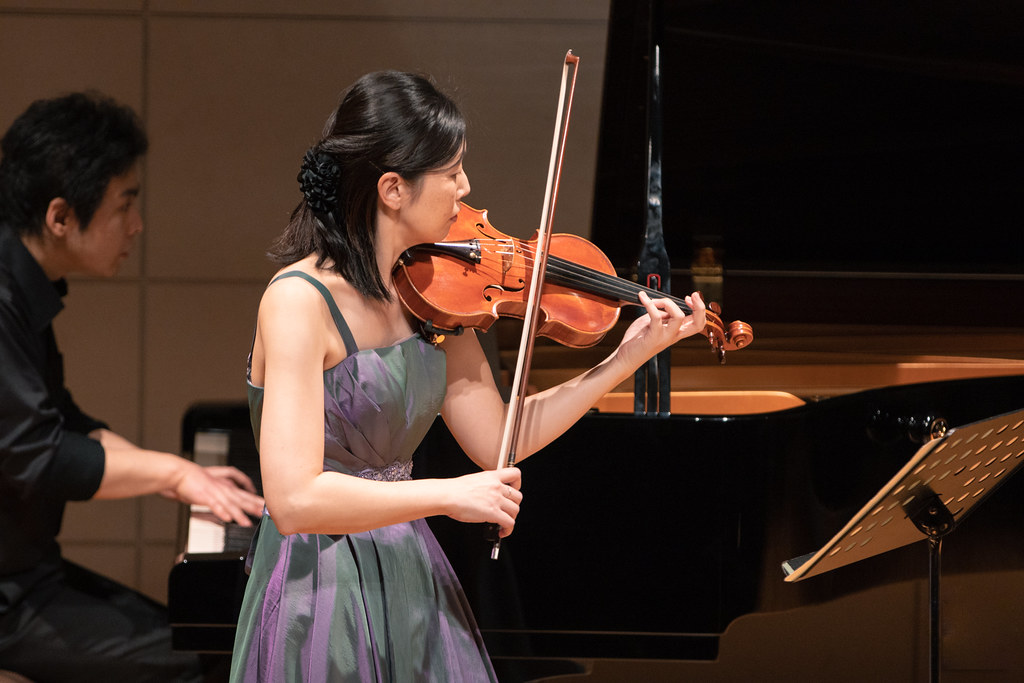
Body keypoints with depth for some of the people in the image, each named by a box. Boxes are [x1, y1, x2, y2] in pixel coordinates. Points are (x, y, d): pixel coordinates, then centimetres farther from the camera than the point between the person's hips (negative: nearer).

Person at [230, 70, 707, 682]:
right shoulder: (300, 300, -20)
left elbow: (496, 441, 7)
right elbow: (294, 499, -27)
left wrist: (629, 357, 4)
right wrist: (449, 496, -26)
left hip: (417, 584, 7)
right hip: (324, 603, -7)